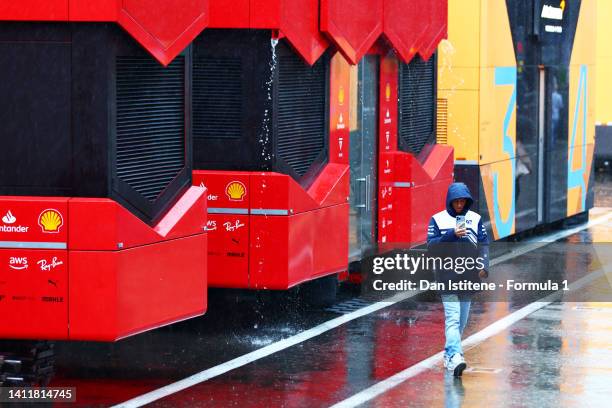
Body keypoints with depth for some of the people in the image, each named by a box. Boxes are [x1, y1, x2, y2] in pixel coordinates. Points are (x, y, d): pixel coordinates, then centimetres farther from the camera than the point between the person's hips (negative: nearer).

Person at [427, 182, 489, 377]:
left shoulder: (475, 219, 9)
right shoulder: (438, 219, 2)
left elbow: (484, 244, 6)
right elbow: (431, 245, -4)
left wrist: (483, 265, -9)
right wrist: (451, 235, -16)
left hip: (468, 276, 4)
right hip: (447, 276, -4)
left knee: (462, 319, 11)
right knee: (452, 318, -15)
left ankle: (449, 353, 26)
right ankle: (455, 357, -25)